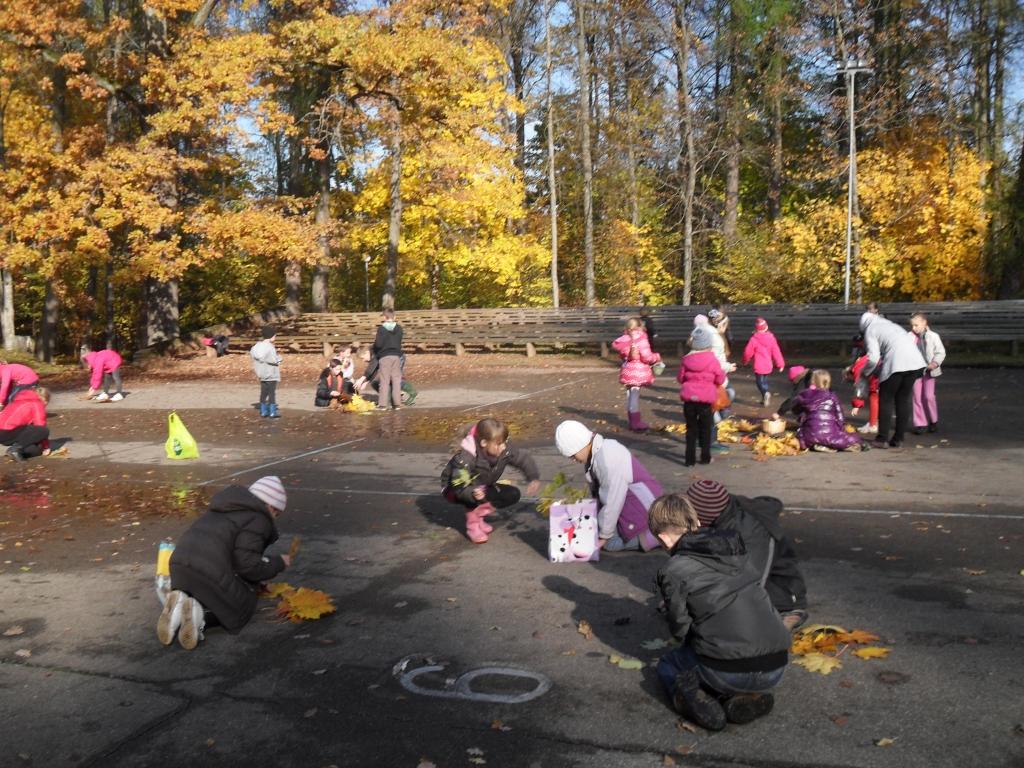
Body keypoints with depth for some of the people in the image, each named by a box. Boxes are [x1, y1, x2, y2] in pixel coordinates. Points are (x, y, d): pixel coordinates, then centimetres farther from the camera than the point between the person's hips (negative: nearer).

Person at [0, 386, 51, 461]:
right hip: (8, 432, -9)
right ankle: (16, 448, -13)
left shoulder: (20, 399, 28)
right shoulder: (37, 404, 2)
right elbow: (40, 427, 0)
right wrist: (46, 446, 12)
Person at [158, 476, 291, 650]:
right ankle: (200, 615, -11)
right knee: (242, 609, 15)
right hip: (211, 571, -8)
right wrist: (278, 562, 6)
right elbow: (247, 565, -10)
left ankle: (180, 606, -2)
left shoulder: (229, 506, 24)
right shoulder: (257, 520, -3)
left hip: (180, 563, 8)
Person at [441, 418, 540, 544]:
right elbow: (459, 485, -41)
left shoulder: (504, 452, -20)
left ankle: (479, 513, -5)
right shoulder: (465, 457, -37)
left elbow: (524, 459, -6)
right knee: (474, 496, -40)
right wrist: (472, 493, -61)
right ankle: (472, 524, -17)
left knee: (513, 494, -11)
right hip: (454, 490, -6)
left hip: (482, 487, 6)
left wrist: (533, 478, -20)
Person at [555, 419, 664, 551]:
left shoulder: (609, 458, -28)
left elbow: (612, 501, -23)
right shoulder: (593, 454, 0)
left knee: (611, 543, -11)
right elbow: (597, 492, 5)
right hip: (626, 502, 9)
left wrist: (604, 535, -14)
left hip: (641, 505, -9)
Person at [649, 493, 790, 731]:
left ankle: (696, 699, -4)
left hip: (727, 672, -5)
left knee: (667, 665, 26)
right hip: (776, 668, 5)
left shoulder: (673, 571, -6)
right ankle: (744, 698, 7)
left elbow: (680, 628, -1)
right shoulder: (737, 549, 10)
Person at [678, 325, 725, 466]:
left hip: (689, 398, 2)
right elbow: (720, 380, -2)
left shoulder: (686, 359, -2)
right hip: (706, 399, -2)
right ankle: (705, 457, 17)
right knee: (705, 428, 13)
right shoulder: (712, 359, -8)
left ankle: (690, 459, 8)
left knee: (691, 428, 10)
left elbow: (680, 378, 8)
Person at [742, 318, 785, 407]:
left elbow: (748, 352, -8)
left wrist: (745, 361, 12)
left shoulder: (754, 339, -13)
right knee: (764, 381, 21)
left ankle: (765, 393, -26)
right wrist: (780, 364, 2)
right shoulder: (771, 338, -3)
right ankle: (764, 399, 24)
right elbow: (776, 352, -3)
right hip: (768, 366, 5)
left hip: (758, 366, -5)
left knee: (760, 382, 1)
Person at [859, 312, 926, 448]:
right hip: (916, 362, 6)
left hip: (896, 364, -6)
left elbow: (873, 358, -4)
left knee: (886, 399, 7)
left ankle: (882, 439, 6)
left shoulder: (870, 331, 10)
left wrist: (864, 372, 14)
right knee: (904, 399, 16)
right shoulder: (891, 325, 31)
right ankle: (898, 438, 19)